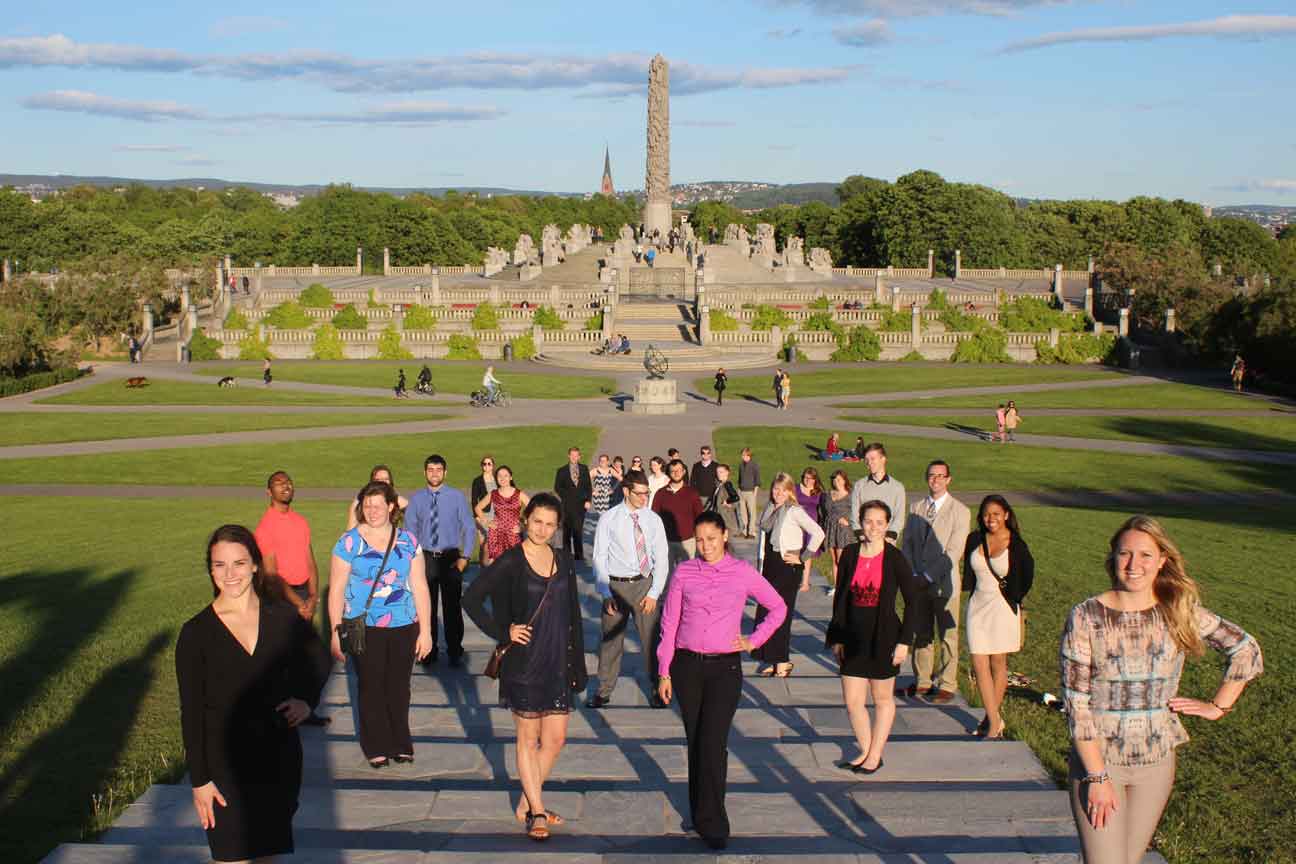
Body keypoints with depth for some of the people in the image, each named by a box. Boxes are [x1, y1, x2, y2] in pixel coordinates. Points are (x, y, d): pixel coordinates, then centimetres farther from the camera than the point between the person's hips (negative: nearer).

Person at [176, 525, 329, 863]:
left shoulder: (283, 618, -2)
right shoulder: (196, 633, -8)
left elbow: (317, 661, 16)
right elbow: (191, 712, -5)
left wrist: (306, 700, -2)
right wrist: (199, 780, -6)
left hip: (280, 759, 2)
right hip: (225, 765, -2)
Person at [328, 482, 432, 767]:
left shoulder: (408, 542, 5)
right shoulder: (349, 543, -1)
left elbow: (419, 586, 6)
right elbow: (336, 591, -1)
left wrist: (425, 630, 3)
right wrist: (337, 634, -4)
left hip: (404, 627, 2)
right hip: (364, 628, -2)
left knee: (399, 687, 7)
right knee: (371, 687, 3)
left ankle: (400, 744, 22)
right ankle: (376, 748, 17)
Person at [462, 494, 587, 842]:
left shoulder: (563, 561, 6)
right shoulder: (510, 562, -9)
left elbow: (572, 616, 11)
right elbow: (471, 598, -8)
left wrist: (577, 664, 9)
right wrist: (503, 632, -13)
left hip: (556, 662, 5)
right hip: (524, 663, -5)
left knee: (555, 739, 8)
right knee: (528, 739, 5)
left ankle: (526, 804, 24)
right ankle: (536, 813, 15)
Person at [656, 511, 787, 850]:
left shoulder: (743, 573, 0)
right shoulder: (683, 573, 2)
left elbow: (778, 608, 12)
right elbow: (669, 624, 4)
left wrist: (754, 641, 4)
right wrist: (664, 672, 2)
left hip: (725, 667, -2)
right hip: (687, 666, 2)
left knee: (713, 743, -10)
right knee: (695, 741, 8)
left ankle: (711, 822, -3)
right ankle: (701, 815, 20)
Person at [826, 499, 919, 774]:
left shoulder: (894, 559, -9)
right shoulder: (850, 554, 0)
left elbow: (912, 601, -5)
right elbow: (840, 597, 6)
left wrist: (904, 641, -9)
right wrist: (836, 638, 4)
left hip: (883, 636, -3)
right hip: (854, 635, 3)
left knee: (882, 699, 11)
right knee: (852, 701, 6)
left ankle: (875, 755, 24)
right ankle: (866, 751, 25)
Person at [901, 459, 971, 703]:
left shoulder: (960, 511, -5)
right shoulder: (916, 507, 10)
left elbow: (953, 552, -11)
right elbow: (907, 543, 9)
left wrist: (928, 576, -16)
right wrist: (912, 575, -4)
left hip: (944, 583, -4)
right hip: (919, 583, 4)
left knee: (948, 636, 3)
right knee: (923, 635, 11)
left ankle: (947, 685, 12)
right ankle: (922, 681, 21)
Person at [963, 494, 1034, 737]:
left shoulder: (1016, 545, -7)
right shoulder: (975, 540, 3)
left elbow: (1027, 577, 2)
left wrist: (1017, 600, 3)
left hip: (1004, 608, -3)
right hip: (978, 606, 3)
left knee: (998, 664, 9)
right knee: (979, 665, -4)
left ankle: (992, 718, 22)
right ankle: (995, 721, 0)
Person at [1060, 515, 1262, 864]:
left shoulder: (1180, 613, -3)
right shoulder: (1085, 618, -11)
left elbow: (1247, 652, 11)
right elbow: (1076, 703, -11)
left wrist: (1218, 706, 5)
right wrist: (1097, 777, -13)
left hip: (1156, 762, 3)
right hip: (1097, 759, -3)